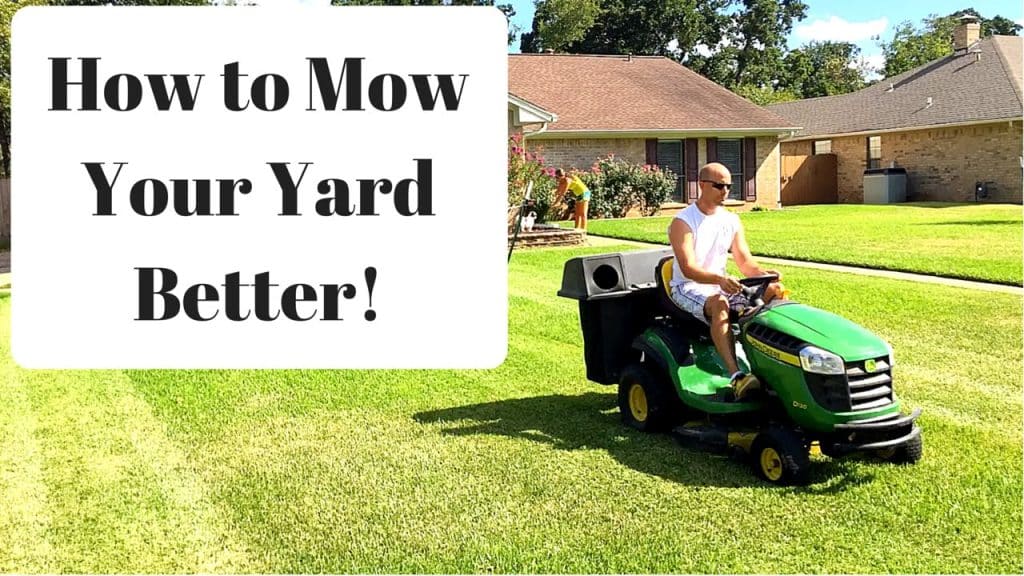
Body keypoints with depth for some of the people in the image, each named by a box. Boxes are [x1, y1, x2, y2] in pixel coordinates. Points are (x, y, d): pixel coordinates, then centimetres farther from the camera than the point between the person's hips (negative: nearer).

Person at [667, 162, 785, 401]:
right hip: (688, 288, -6)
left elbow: (744, 260, 8)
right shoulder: (682, 222, -11)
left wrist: (763, 273, -16)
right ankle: (736, 377, -51)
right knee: (718, 304, -40)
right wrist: (719, 279, -40)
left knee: (772, 292, -18)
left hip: (723, 286, 7)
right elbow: (688, 268, -22)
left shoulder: (732, 221, 10)